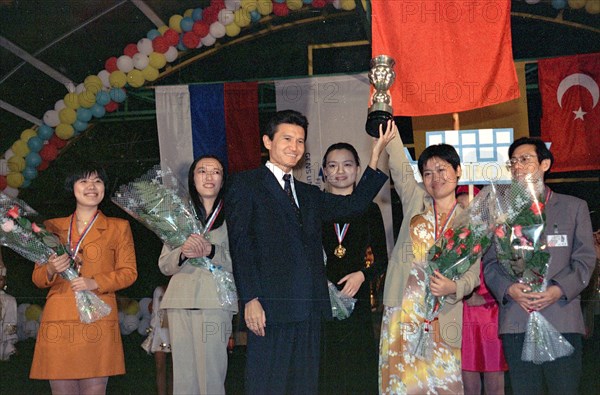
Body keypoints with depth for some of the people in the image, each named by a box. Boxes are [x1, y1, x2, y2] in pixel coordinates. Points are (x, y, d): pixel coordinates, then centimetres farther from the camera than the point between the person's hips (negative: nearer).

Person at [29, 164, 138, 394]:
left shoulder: (118, 228, 14)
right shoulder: (52, 227, 18)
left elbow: (128, 272, 6)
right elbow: (37, 278, 17)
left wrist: (95, 283, -10)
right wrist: (51, 270, -6)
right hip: (58, 319, 2)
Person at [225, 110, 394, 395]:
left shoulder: (309, 195, 23)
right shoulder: (247, 184, 4)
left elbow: (356, 203, 12)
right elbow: (240, 246, -5)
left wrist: (376, 153, 5)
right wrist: (250, 299, -15)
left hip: (310, 308, 6)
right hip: (270, 307, -6)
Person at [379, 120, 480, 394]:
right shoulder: (415, 201, 12)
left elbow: (473, 272, 4)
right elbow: (398, 164, 1)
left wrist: (454, 287, -16)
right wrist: (387, 123, -9)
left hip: (443, 315, -1)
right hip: (403, 308, 1)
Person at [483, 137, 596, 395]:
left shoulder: (574, 207, 13)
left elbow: (585, 259, 6)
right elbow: (490, 263, 11)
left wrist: (559, 289, -12)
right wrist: (508, 288, -10)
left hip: (562, 320, -1)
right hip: (516, 323, 1)